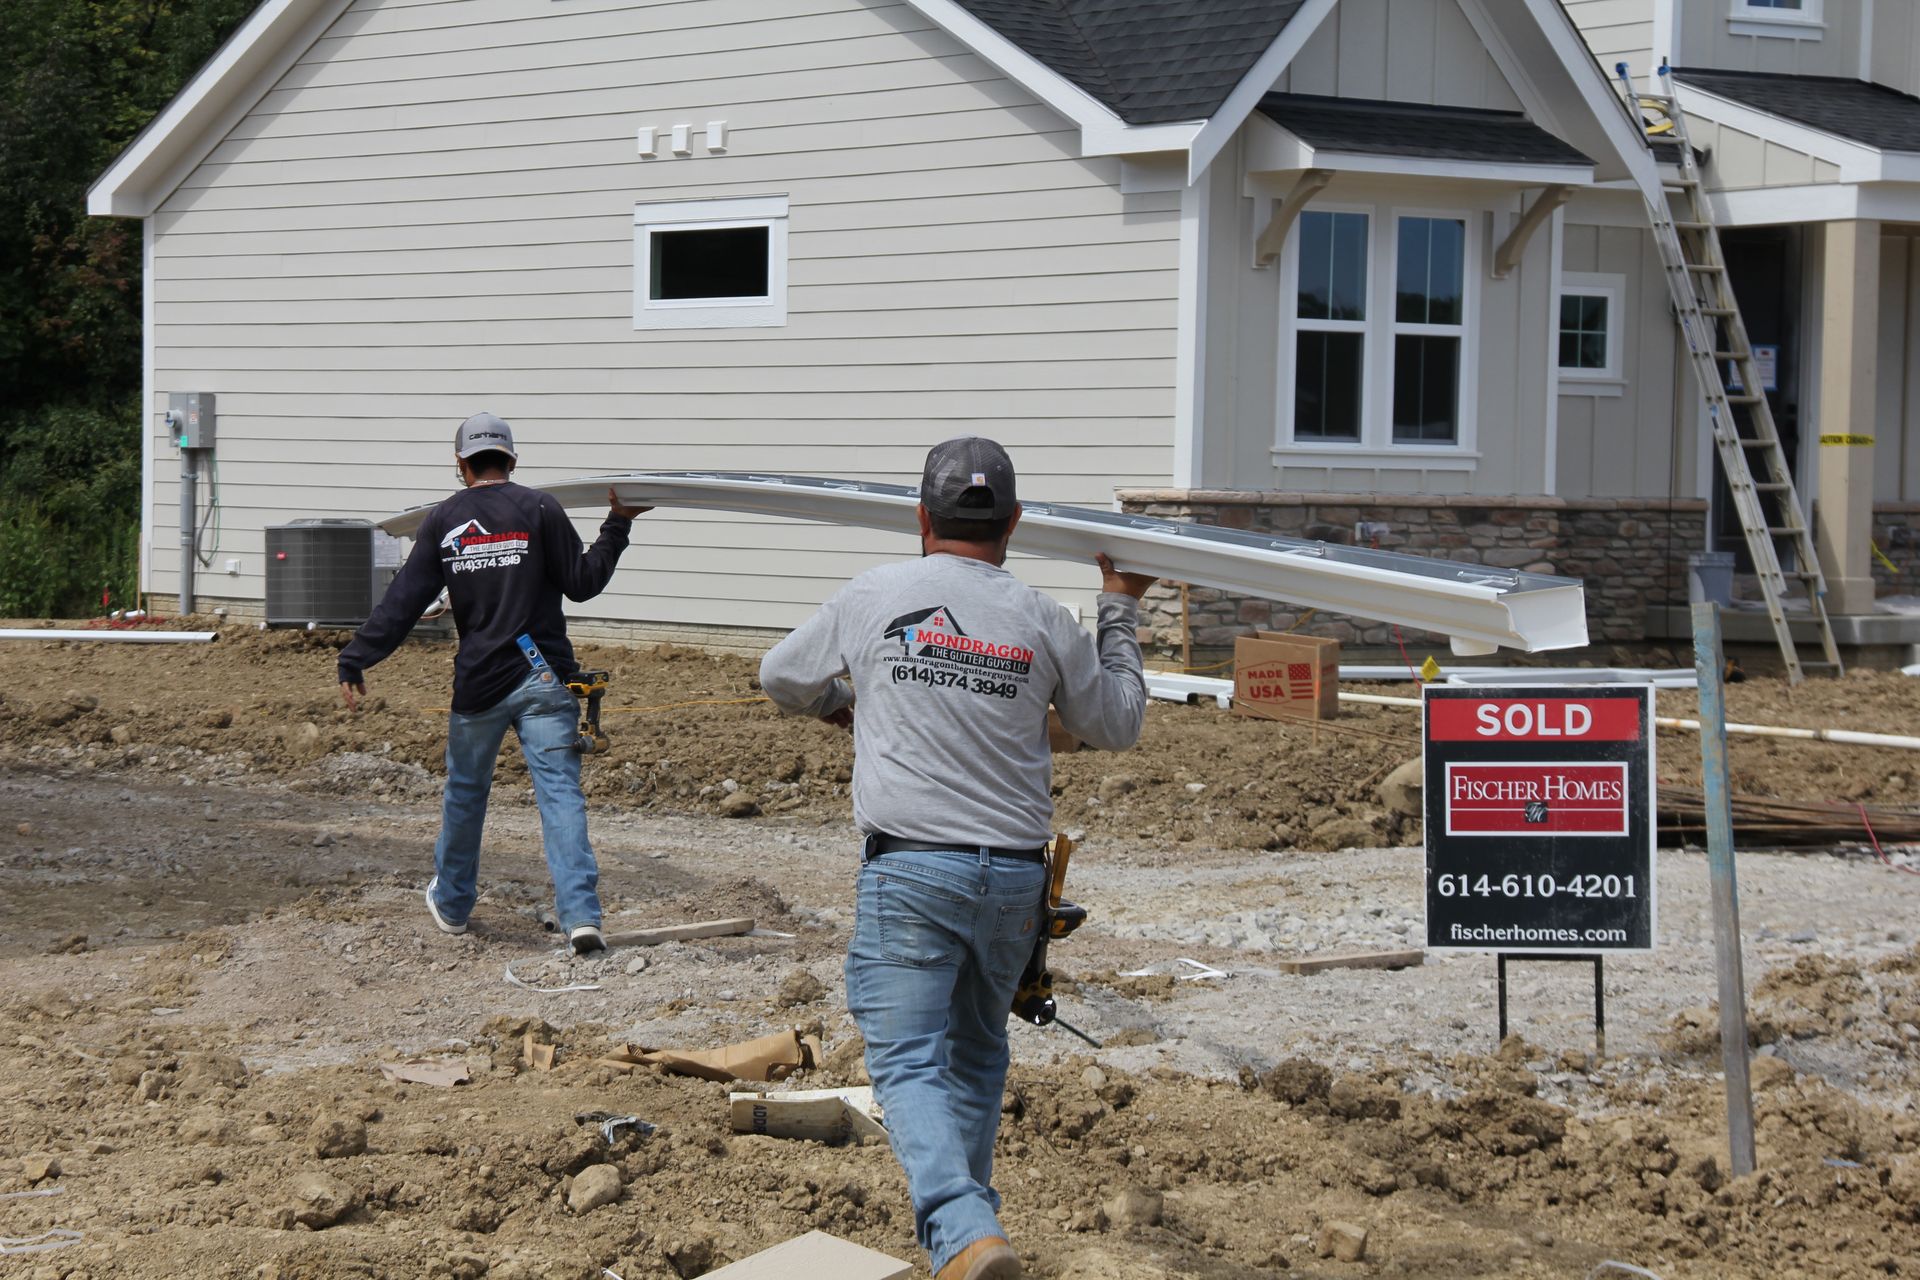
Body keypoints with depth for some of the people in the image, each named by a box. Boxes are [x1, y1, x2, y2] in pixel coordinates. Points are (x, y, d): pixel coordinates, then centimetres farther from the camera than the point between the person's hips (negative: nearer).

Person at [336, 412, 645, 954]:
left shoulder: (443, 522, 4)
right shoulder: (539, 509, -1)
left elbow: (402, 602, 1)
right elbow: (582, 583, 0)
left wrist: (354, 662, 5)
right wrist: (617, 525, 9)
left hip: (477, 683, 1)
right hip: (543, 679, -1)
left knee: (465, 793, 19)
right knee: (560, 792, -6)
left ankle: (452, 904, 35)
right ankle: (580, 914, -19)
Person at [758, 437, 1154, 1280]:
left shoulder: (873, 598, 1)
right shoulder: (1041, 620, 2)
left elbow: (782, 680, 17)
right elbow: (1116, 726, 16)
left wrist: (836, 706, 39)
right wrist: (1120, 613, 27)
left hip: (909, 869, -3)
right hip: (1014, 875, 3)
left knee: (909, 1062, -7)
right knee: (977, 1053, 21)